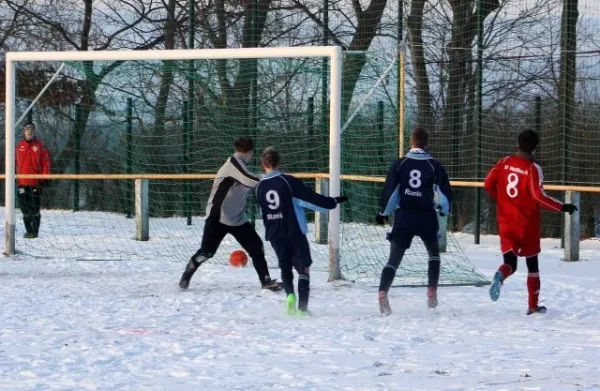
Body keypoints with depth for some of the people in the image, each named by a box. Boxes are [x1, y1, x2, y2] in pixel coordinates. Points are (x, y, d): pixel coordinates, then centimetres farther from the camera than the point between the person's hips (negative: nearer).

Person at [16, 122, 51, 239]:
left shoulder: (40, 146, 0)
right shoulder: (19, 146, 10)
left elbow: (46, 162, -1)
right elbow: (16, 162, 15)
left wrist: (45, 178, -7)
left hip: (36, 181, -4)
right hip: (22, 182, 4)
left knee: (34, 207, -5)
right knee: (24, 207, 5)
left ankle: (34, 230, 1)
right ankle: (28, 230, 14)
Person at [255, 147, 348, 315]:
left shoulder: (260, 187, 2)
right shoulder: (288, 181, -12)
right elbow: (310, 198, -13)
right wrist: (332, 202, -3)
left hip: (274, 235, 4)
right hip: (294, 232, -4)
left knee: (285, 267, 18)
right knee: (304, 268, 5)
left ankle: (290, 294, -9)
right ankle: (302, 307, -7)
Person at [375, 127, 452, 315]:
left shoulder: (399, 164, -2)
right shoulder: (434, 166, -3)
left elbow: (389, 191, -3)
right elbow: (445, 193, -1)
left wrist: (384, 213, 11)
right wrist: (443, 210, 19)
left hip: (403, 216, 0)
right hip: (427, 217, 0)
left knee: (394, 258, 1)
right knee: (434, 252, 24)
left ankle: (383, 293, -19)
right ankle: (432, 292, 16)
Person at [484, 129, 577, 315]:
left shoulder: (504, 162, 1)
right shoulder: (533, 168, -13)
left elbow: (488, 183, 4)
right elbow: (538, 196, -20)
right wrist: (562, 207, -13)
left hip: (506, 221, 3)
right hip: (527, 223, -3)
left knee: (510, 262, 5)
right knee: (532, 263, 12)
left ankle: (500, 276, -31)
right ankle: (533, 305, 15)